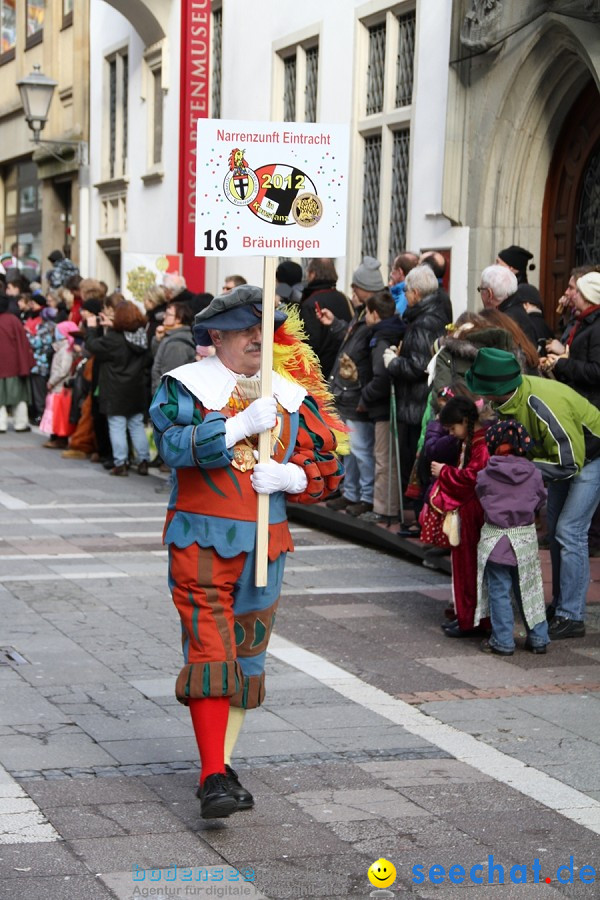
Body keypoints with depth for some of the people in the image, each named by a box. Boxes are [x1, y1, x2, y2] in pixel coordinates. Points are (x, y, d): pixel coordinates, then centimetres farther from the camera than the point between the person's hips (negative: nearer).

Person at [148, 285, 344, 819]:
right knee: (209, 651, -11)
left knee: (248, 652, 10)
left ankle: (222, 765, 23)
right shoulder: (184, 387, -2)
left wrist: (288, 477, -11)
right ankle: (212, 779, -12)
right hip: (202, 541, -4)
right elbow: (175, 444, -20)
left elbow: (327, 470, 8)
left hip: (265, 543, 4)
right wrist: (241, 426, -24)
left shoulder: (294, 395, 9)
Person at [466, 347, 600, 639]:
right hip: (565, 451, 9)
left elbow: (570, 464, -32)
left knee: (570, 532, -14)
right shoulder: (510, 398, -15)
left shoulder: (545, 409, -39)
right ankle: (561, 604, 26)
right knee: (555, 529, 14)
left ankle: (571, 617, -8)